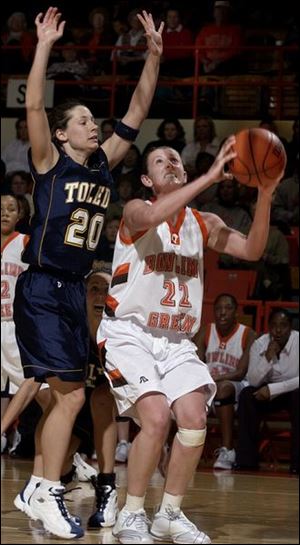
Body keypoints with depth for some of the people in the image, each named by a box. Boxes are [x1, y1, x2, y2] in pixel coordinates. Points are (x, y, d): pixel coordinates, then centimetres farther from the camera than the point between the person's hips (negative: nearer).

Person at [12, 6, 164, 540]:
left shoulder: (103, 164, 11)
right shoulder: (50, 162, -5)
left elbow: (138, 111, 13)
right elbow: (33, 106, -18)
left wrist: (153, 55, 6)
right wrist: (44, 44, -22)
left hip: (75, 291, 7)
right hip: (42, 290, -7)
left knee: (61, 395, 9)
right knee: (70, 394, -13)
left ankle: (39, 490, 18)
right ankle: (49, 494, -6)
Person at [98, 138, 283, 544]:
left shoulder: (203, 224, 9)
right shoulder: (136, 211, -6)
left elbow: (252, 250, -5)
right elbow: (152, 216, -32)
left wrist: (265, 195, -19)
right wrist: (210, 177, -34)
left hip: (177, 342, 5)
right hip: (129, 333, -5)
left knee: (194, 420, -13)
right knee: (156, 418, -22)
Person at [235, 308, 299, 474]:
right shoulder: (259, 344, -9)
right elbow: (253, 381, -16)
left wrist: (272, 389, -30)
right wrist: (268, 357, -31)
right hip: (268, 392, 3)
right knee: (247, 395, -25)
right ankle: (246, 460, -21)